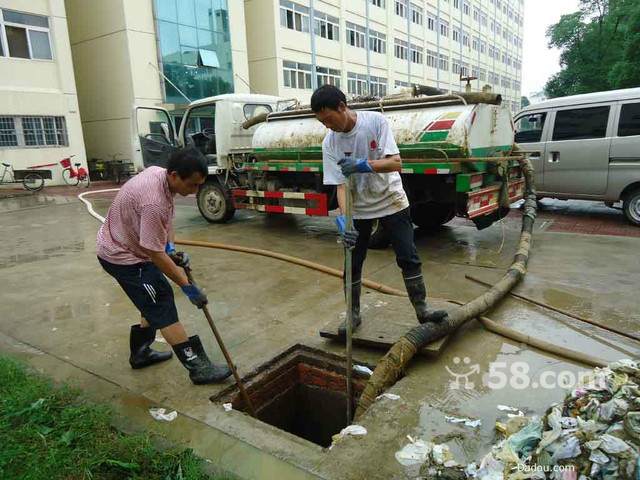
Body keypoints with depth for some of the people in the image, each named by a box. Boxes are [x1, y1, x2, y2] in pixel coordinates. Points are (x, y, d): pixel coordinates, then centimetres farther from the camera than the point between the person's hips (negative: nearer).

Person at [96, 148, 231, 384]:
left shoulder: (160, 174, -6)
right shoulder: (153, 201, -35)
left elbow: (168, 216, 10)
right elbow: (155, 254, -29)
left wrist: (171, 247, -3)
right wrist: (187, 286, -22)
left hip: (127, 245, 9)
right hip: (121, 256, -9)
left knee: (156, 301, 17)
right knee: (162, 307, -7)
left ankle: (140, 352, 33)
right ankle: (198, 367, -1)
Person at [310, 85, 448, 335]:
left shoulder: (376, 121, -18)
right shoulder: (330, 143, -13)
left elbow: (396, 163, -24)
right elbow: (341, 186, -16)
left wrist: (363, 164, -41)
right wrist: (343, 219, -31)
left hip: (391, 201, -1)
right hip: (359, 208, 2)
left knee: (408, 258, 1)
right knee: (353, 264, 4)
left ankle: (422, 310, 16)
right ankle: (354, 313, 21)